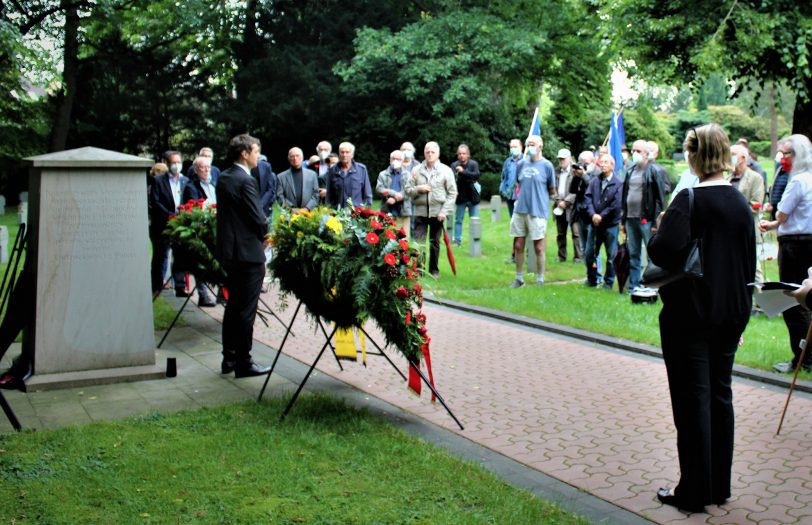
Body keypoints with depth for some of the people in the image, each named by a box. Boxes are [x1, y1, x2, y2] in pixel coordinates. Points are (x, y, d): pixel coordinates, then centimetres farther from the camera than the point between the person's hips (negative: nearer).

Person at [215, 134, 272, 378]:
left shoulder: (223, 178, 9)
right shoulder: (246, 181, -17)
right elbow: (259, 219, -19)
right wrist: (263, 237, 2)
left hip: (228, 251, 9)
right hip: (248, 252, -9)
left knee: (233, 306, 17)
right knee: (246, 310, -1)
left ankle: (229, 359, 24)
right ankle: (243, 363, 6)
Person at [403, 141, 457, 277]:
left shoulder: (446, 170, 1)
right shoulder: (416, 170, 5)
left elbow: (452, 193, -1)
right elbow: (407, 188, 6)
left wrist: (444, 211, -9)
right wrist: (418, 189, -14)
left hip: (437, 212, 0)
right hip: (420, 211, 1)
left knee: (435, 242, 9)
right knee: (418, 242, -6)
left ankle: (434, 270, 21)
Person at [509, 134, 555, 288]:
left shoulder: (547, 165, -4)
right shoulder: (521, 164, 6)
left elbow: (552, 190, 5)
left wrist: (538, 196, 9)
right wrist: (522, 196, 9)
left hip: (537, 211, -4)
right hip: (520, 210, 4)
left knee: (538, 248, 3)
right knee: (518, 246, 8)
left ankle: (540, 280, 15)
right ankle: (519, 278, 22)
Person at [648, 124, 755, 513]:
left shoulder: (689, 200, -15)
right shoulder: (741, 203, 7)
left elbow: (666, 251, -29)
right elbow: (749, 263, 13)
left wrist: (656, 230, -7)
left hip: (690, 315, -7)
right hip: (732, 313, 7)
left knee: (692, 400, 1)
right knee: (720, 396, 15)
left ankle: (694, 492, 11)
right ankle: (719, 487, 26)